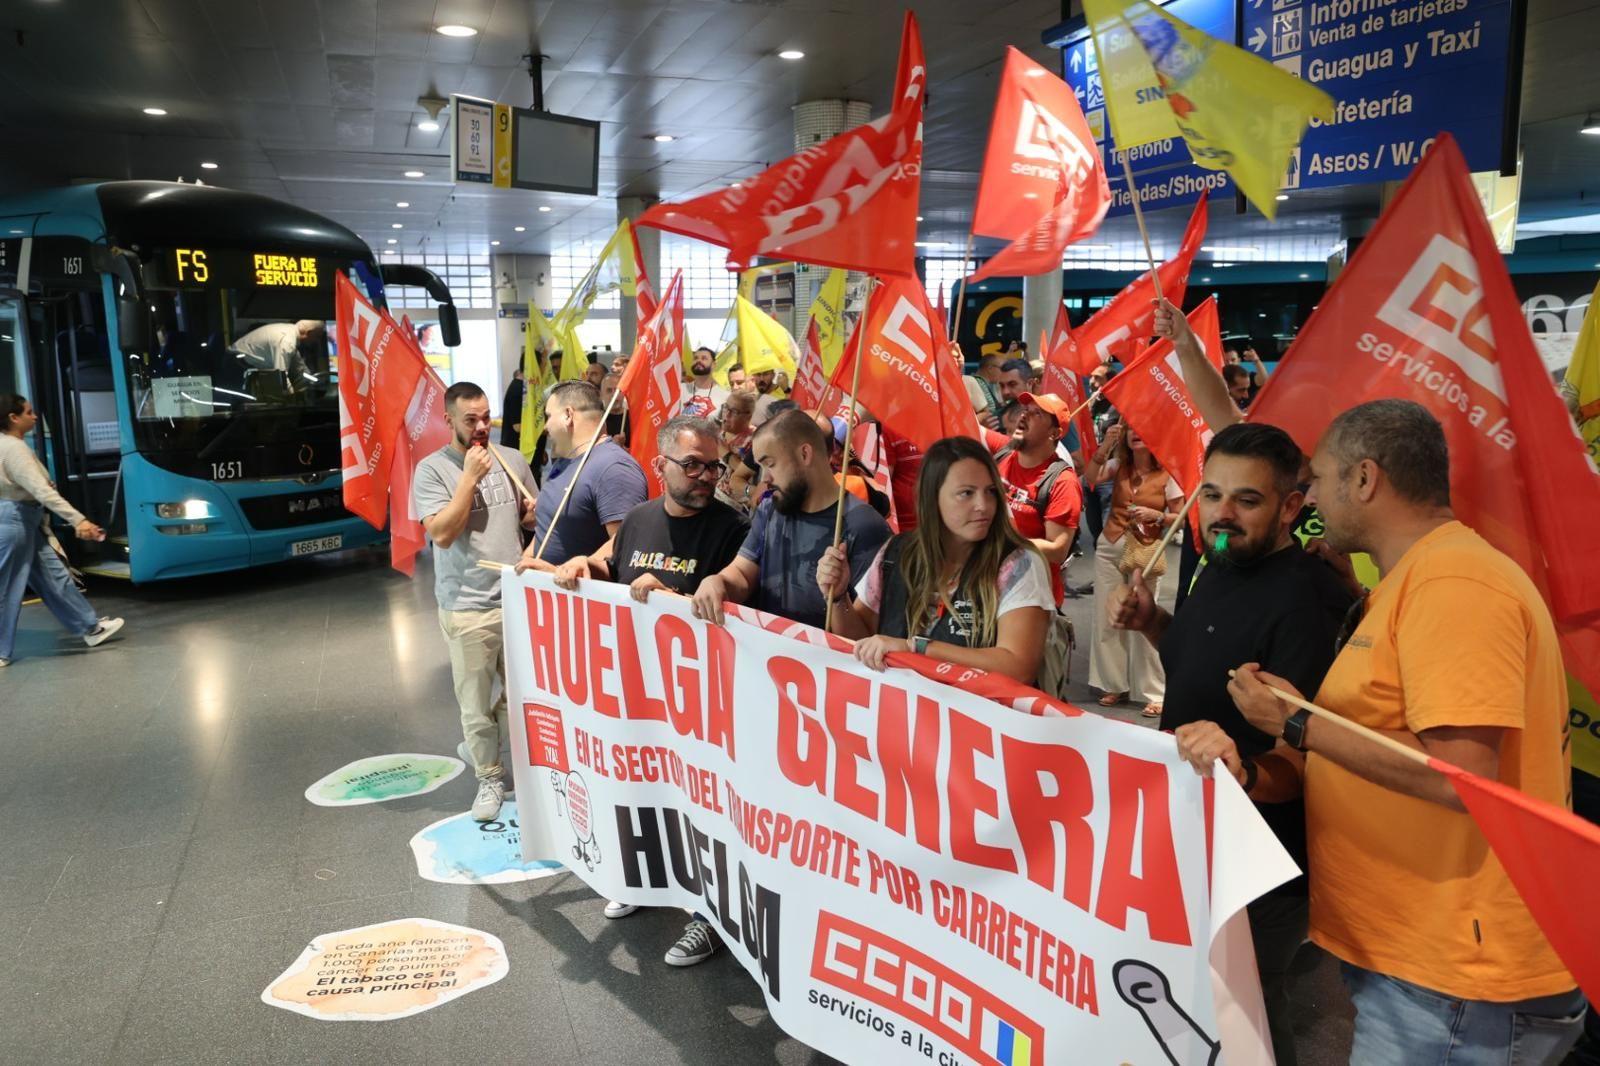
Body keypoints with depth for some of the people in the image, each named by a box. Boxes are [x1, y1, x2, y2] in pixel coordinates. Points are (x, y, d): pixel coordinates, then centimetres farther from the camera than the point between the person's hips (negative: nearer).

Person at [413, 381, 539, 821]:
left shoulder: (513, 459, 5)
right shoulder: (432, 470, -6)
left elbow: (536, 517, 17)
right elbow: (442, 533, -17)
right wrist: (470, 476, -17)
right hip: (467, 607, -3)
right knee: (475, 700, 6)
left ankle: (481, 744, 37)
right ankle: (490, 777, 24)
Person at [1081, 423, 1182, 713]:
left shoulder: (1166, 474, -4)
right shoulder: (1118, 465, 5)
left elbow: (1180, 517, -2)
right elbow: (1090, 477, -12)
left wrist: (1155, 515, -19)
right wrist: (1106, 444, -18)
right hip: (1109, 549, 4)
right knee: (1107, 617, 7)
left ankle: (1153, 692, 6)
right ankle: (1115, 683, 20)